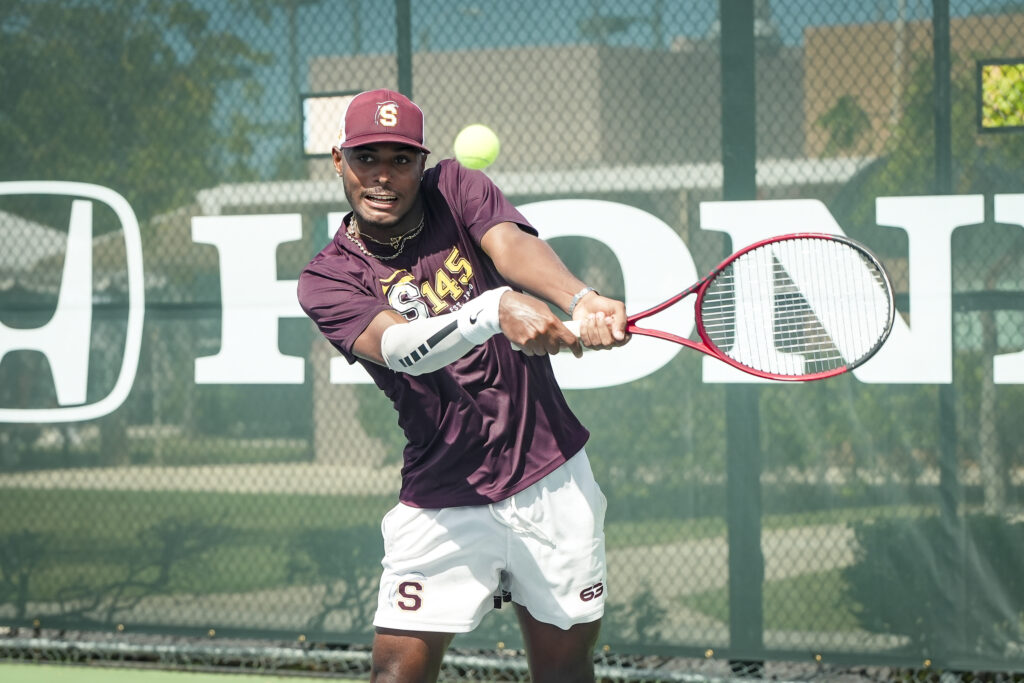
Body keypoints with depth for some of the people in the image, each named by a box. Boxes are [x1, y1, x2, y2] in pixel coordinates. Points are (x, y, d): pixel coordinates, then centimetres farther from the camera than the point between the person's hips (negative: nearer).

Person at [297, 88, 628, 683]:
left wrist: (583, 300, -42)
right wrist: (497, 309, -44)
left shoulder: (455, 188, 2)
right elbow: (399, 346, -25)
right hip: (443, 499, -2)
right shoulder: (329, 278, -5)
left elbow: (515, 245, -19)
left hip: (553, 477, 2)